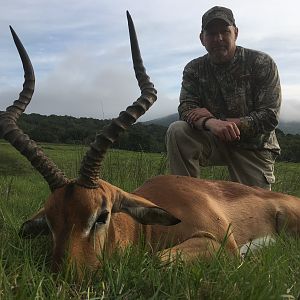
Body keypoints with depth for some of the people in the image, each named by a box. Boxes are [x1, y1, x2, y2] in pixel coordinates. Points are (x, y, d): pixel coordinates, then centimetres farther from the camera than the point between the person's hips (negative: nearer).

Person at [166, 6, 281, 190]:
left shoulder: (262, 63, -10)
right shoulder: (194, 69, -1)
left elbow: (270, 117, -15)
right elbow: (186, 109, -13)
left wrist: (222, 122, -23)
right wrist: (211, 123, -37)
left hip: (254, 147, -1)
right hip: (214, 141, 1)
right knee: (177, 131, -24)